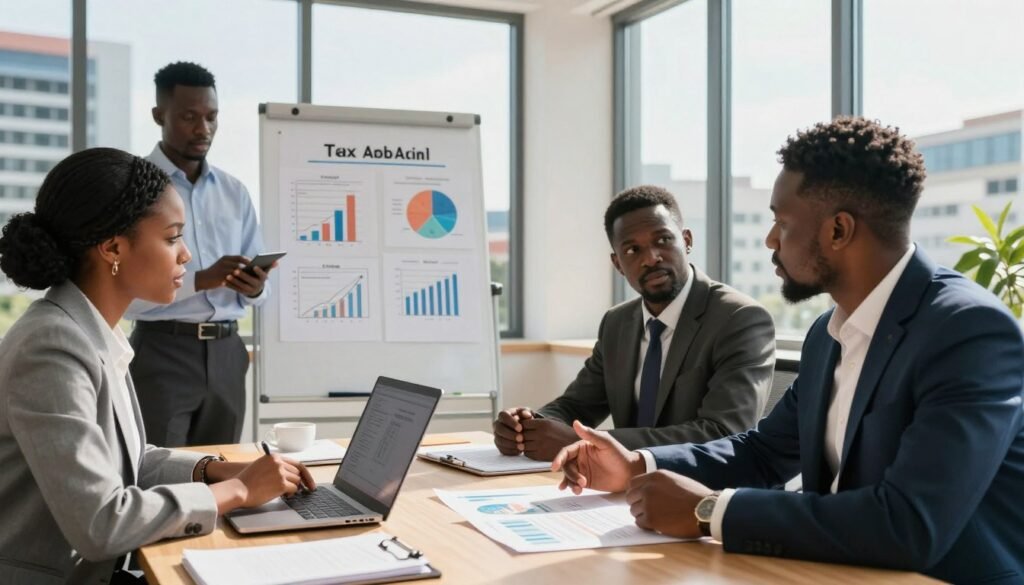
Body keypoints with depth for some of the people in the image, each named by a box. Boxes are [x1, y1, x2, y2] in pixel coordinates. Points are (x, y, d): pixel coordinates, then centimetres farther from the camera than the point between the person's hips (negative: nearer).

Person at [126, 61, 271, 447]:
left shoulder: (234, 192, 12)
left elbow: (257, 287, 13)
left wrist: (254, 288, -10)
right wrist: (200, 280, -24)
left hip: (226, 353, 5)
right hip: (162, 352, -5)